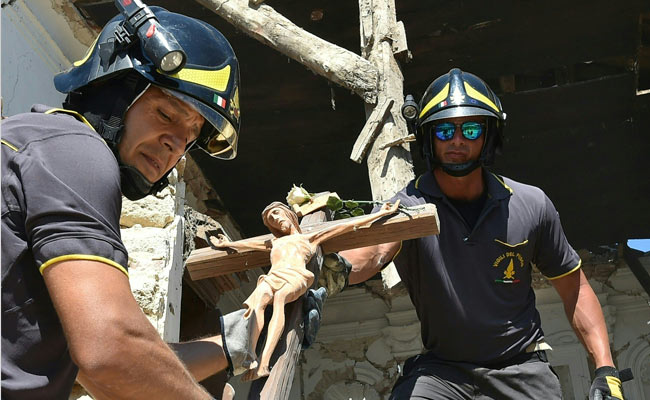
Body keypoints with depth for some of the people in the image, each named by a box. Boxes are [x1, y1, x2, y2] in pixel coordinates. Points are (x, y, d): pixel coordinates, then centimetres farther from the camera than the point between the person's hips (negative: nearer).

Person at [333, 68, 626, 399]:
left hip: (520, 367, 2)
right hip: (441, 369, -2)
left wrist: (606, 370, -1)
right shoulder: (408, 207, -14)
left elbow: (573, 287, 5)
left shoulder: (531, 205, -6)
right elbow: (374, 251, -35)